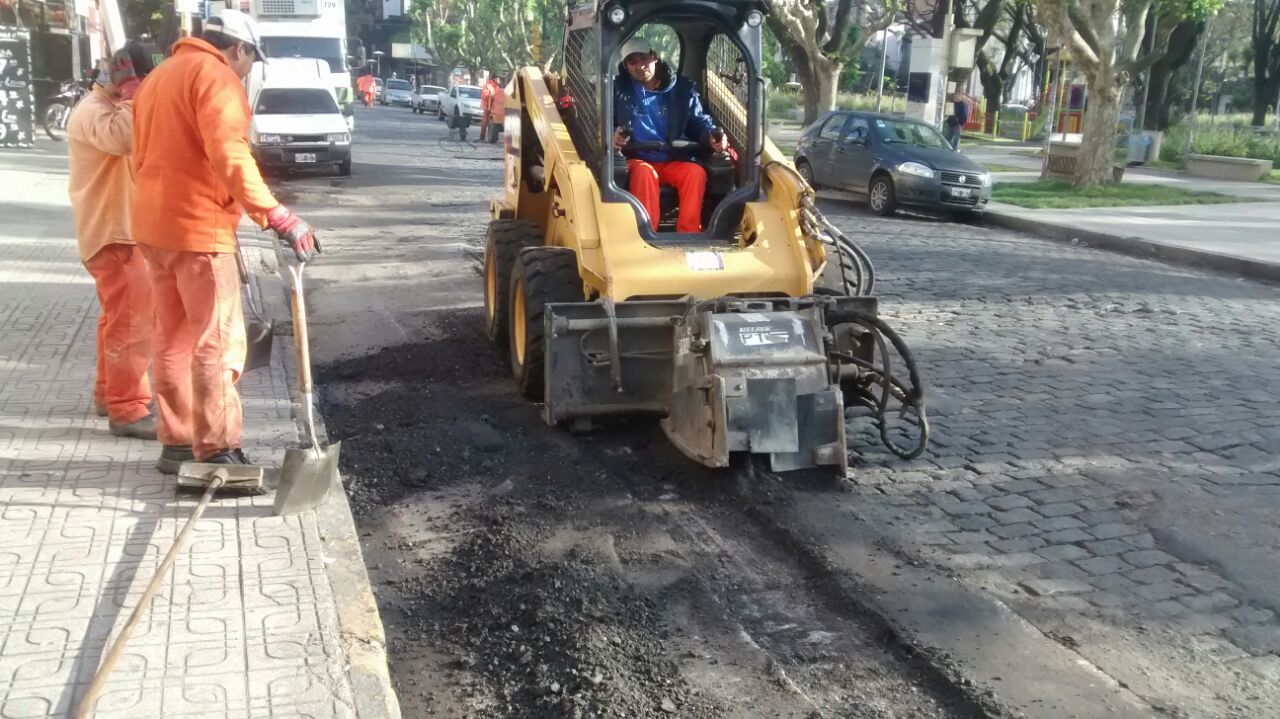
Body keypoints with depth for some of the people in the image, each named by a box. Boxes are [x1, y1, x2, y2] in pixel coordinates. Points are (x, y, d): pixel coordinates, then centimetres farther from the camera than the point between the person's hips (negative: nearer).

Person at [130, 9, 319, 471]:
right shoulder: (214, 75, -10)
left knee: (172, 337, 14)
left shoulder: (159, 77, 20)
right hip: (197, 227, -10)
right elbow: (230, 156, -24)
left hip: (154, 225, 10)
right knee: (217, 340, -6)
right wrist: (278, 218, -27)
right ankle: (216, 451, -6)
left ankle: (176, 442, 19)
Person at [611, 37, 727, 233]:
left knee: (696, 172, -31)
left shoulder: (682, 88, 9)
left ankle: (688, 237, -31)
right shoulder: (618, 90, 7)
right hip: (637, 160, -1)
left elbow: (699, 122, 14)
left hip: (674, 161, 2)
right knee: (644, 172, -38)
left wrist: (712, 136, -9)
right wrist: (612, 136, -15)